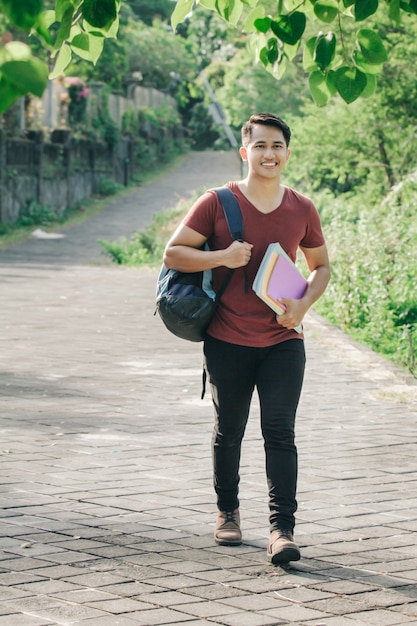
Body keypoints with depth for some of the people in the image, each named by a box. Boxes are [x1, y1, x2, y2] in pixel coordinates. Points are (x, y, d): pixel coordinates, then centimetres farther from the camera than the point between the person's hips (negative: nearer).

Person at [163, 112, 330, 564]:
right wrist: (223, 257, -21)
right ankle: (227, 513, 32)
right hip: (227, 342, -1)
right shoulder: (217, 203, -5)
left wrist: (303, 303, -4)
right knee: (229, 431, 13)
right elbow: (173, 253, -5)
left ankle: (282, 528, -9)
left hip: (283, 341, 1)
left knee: (279, 433, -7)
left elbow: (321, 266, 15)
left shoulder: (302, 210, 3)